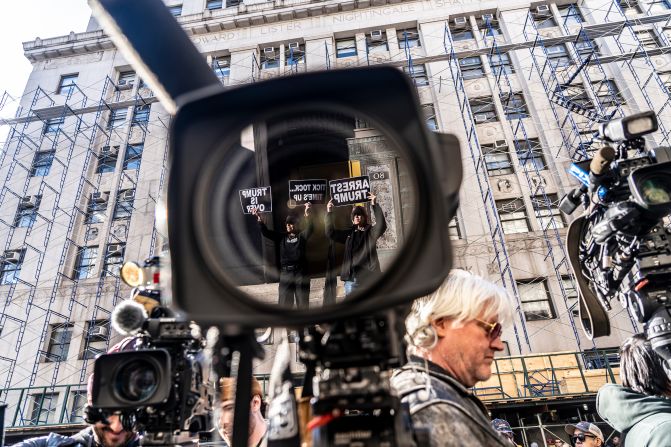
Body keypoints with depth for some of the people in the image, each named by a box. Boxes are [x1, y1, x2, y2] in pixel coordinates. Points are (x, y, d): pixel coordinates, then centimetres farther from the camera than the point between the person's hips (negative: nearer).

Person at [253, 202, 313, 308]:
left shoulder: (302, 235, 5)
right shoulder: (282, 236, 11)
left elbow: (309, 229, -15)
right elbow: (266, 232, 3)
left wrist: (307, 215, -35)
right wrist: (259, 219, -15)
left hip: (300, 272, -2)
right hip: (285, 273, 2)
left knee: (303, 303, 7)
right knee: (284, 304, 5)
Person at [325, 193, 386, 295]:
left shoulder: (371, 232, 6)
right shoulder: (349, 233, 16)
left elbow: (381, 226, -13)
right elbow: (331, 233, 11)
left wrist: (374, 205, -18)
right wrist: (329, 213, 3)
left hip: (368, 276, -3)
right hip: (351, 278, 3)